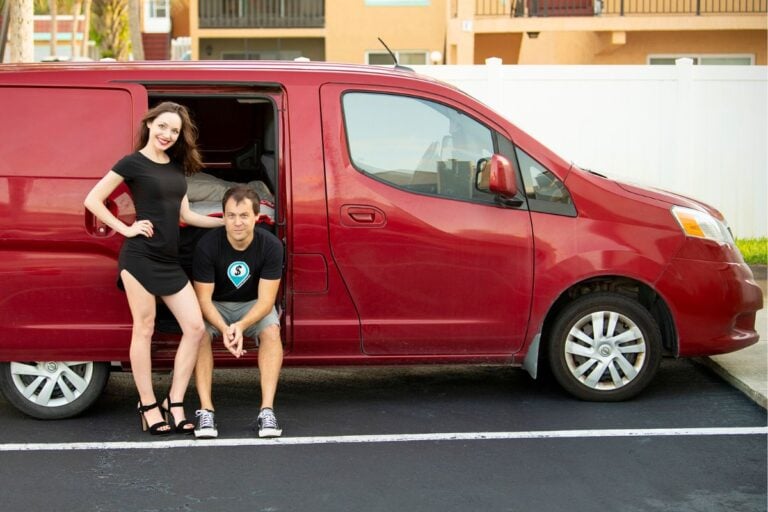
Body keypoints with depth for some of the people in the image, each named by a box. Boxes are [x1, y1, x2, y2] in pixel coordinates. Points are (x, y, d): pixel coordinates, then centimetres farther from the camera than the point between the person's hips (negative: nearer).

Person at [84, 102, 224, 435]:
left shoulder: (177, 166, 15)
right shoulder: (132, 163, -4)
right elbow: (92, 200, -5)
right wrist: (126, 229, -10)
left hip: (169, 260, 7)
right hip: (140, 256, -7)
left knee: (195, 327, 0)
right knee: (144, 330, -1)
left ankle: (174, 403, 7)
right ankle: (148, 406, 8)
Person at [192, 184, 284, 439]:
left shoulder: (271, 245, -22)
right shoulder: (208, 245, -25)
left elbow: (265, 300, -22)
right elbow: (203, 298, -22)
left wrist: (241, 326, -42)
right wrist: (224, 329, -41)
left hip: (253, 304, 1)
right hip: (215, 305, 0)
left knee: (271, 332, -29)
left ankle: (267, 411, -31)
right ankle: (206, 411, -31)